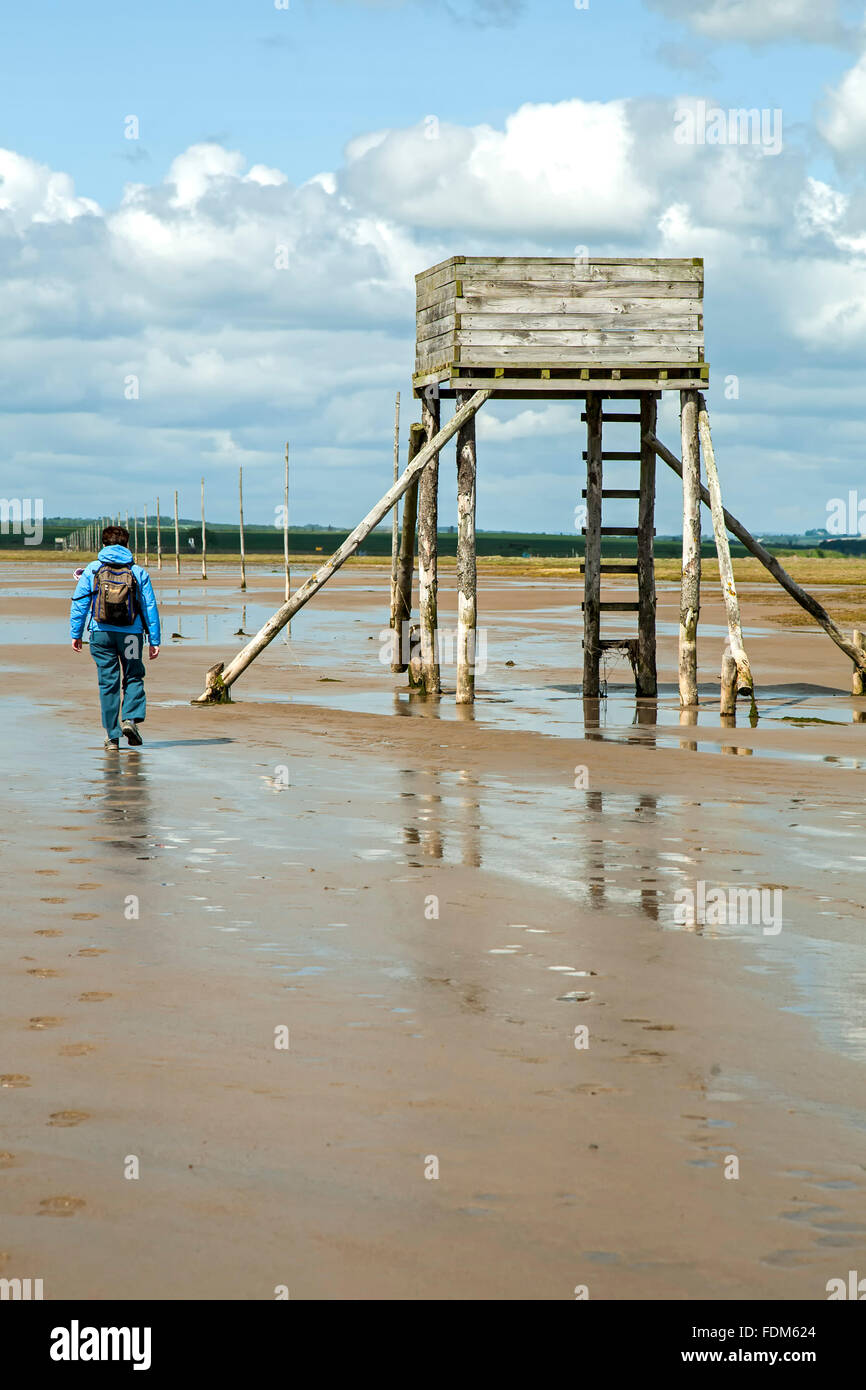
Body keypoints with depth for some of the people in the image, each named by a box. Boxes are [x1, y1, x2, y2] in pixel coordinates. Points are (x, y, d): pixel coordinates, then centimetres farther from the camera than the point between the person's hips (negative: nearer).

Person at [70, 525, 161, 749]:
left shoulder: (92, 570, 5)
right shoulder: (138, 572, 4)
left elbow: (79, 604, 2)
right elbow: (150, 607, 3)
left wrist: (75, 634, 8)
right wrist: (154, 641, 6)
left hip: (101, 633, 1)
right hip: (131, 633, 0)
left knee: (108, 683, 5)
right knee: (133, 677, 14)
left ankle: (112, 735, 4)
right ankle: (131, 718, -9)